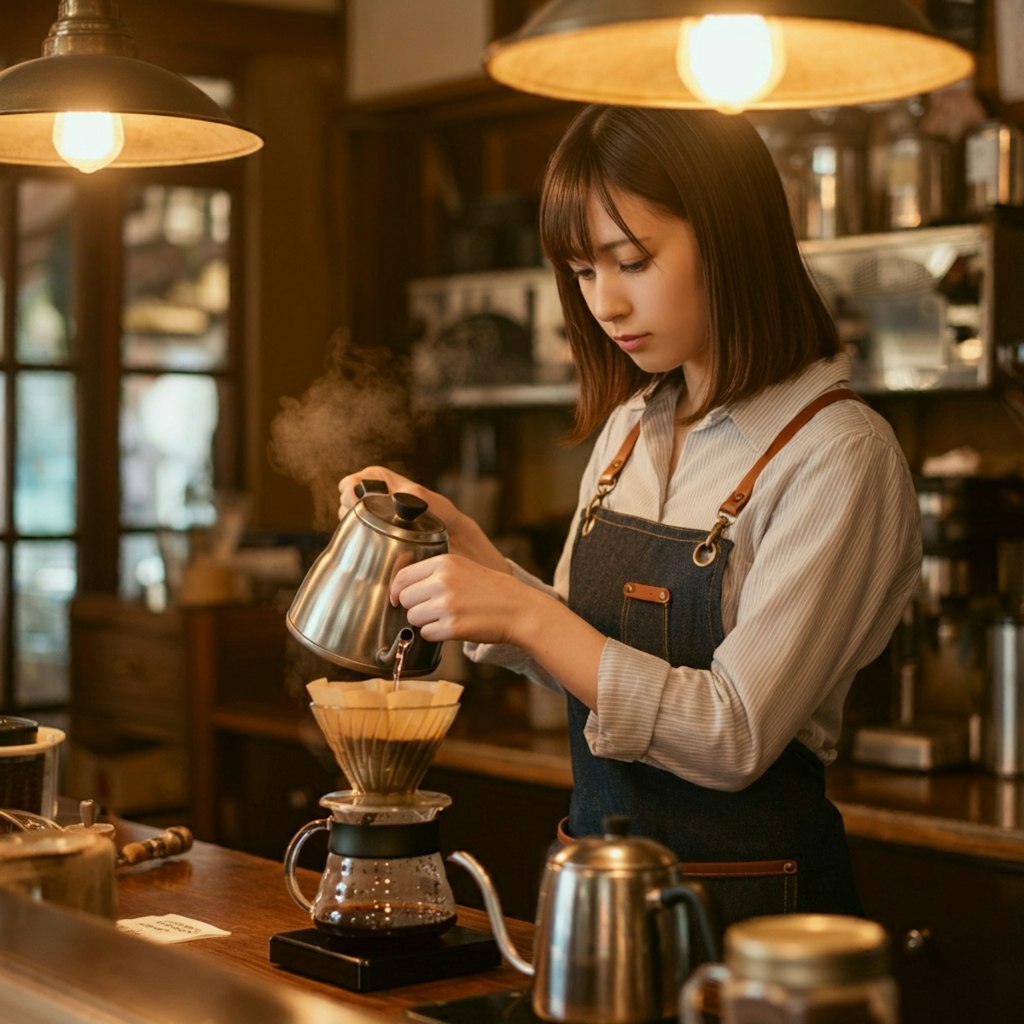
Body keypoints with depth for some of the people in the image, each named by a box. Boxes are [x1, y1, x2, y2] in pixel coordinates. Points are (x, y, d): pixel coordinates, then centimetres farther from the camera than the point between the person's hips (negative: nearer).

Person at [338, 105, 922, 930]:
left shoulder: (837, 453, -18)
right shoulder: (630, 427, 5)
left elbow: (734, 738, -22)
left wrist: (525, 613, -25)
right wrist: (457, 540, 0)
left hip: (749, 900, -6)